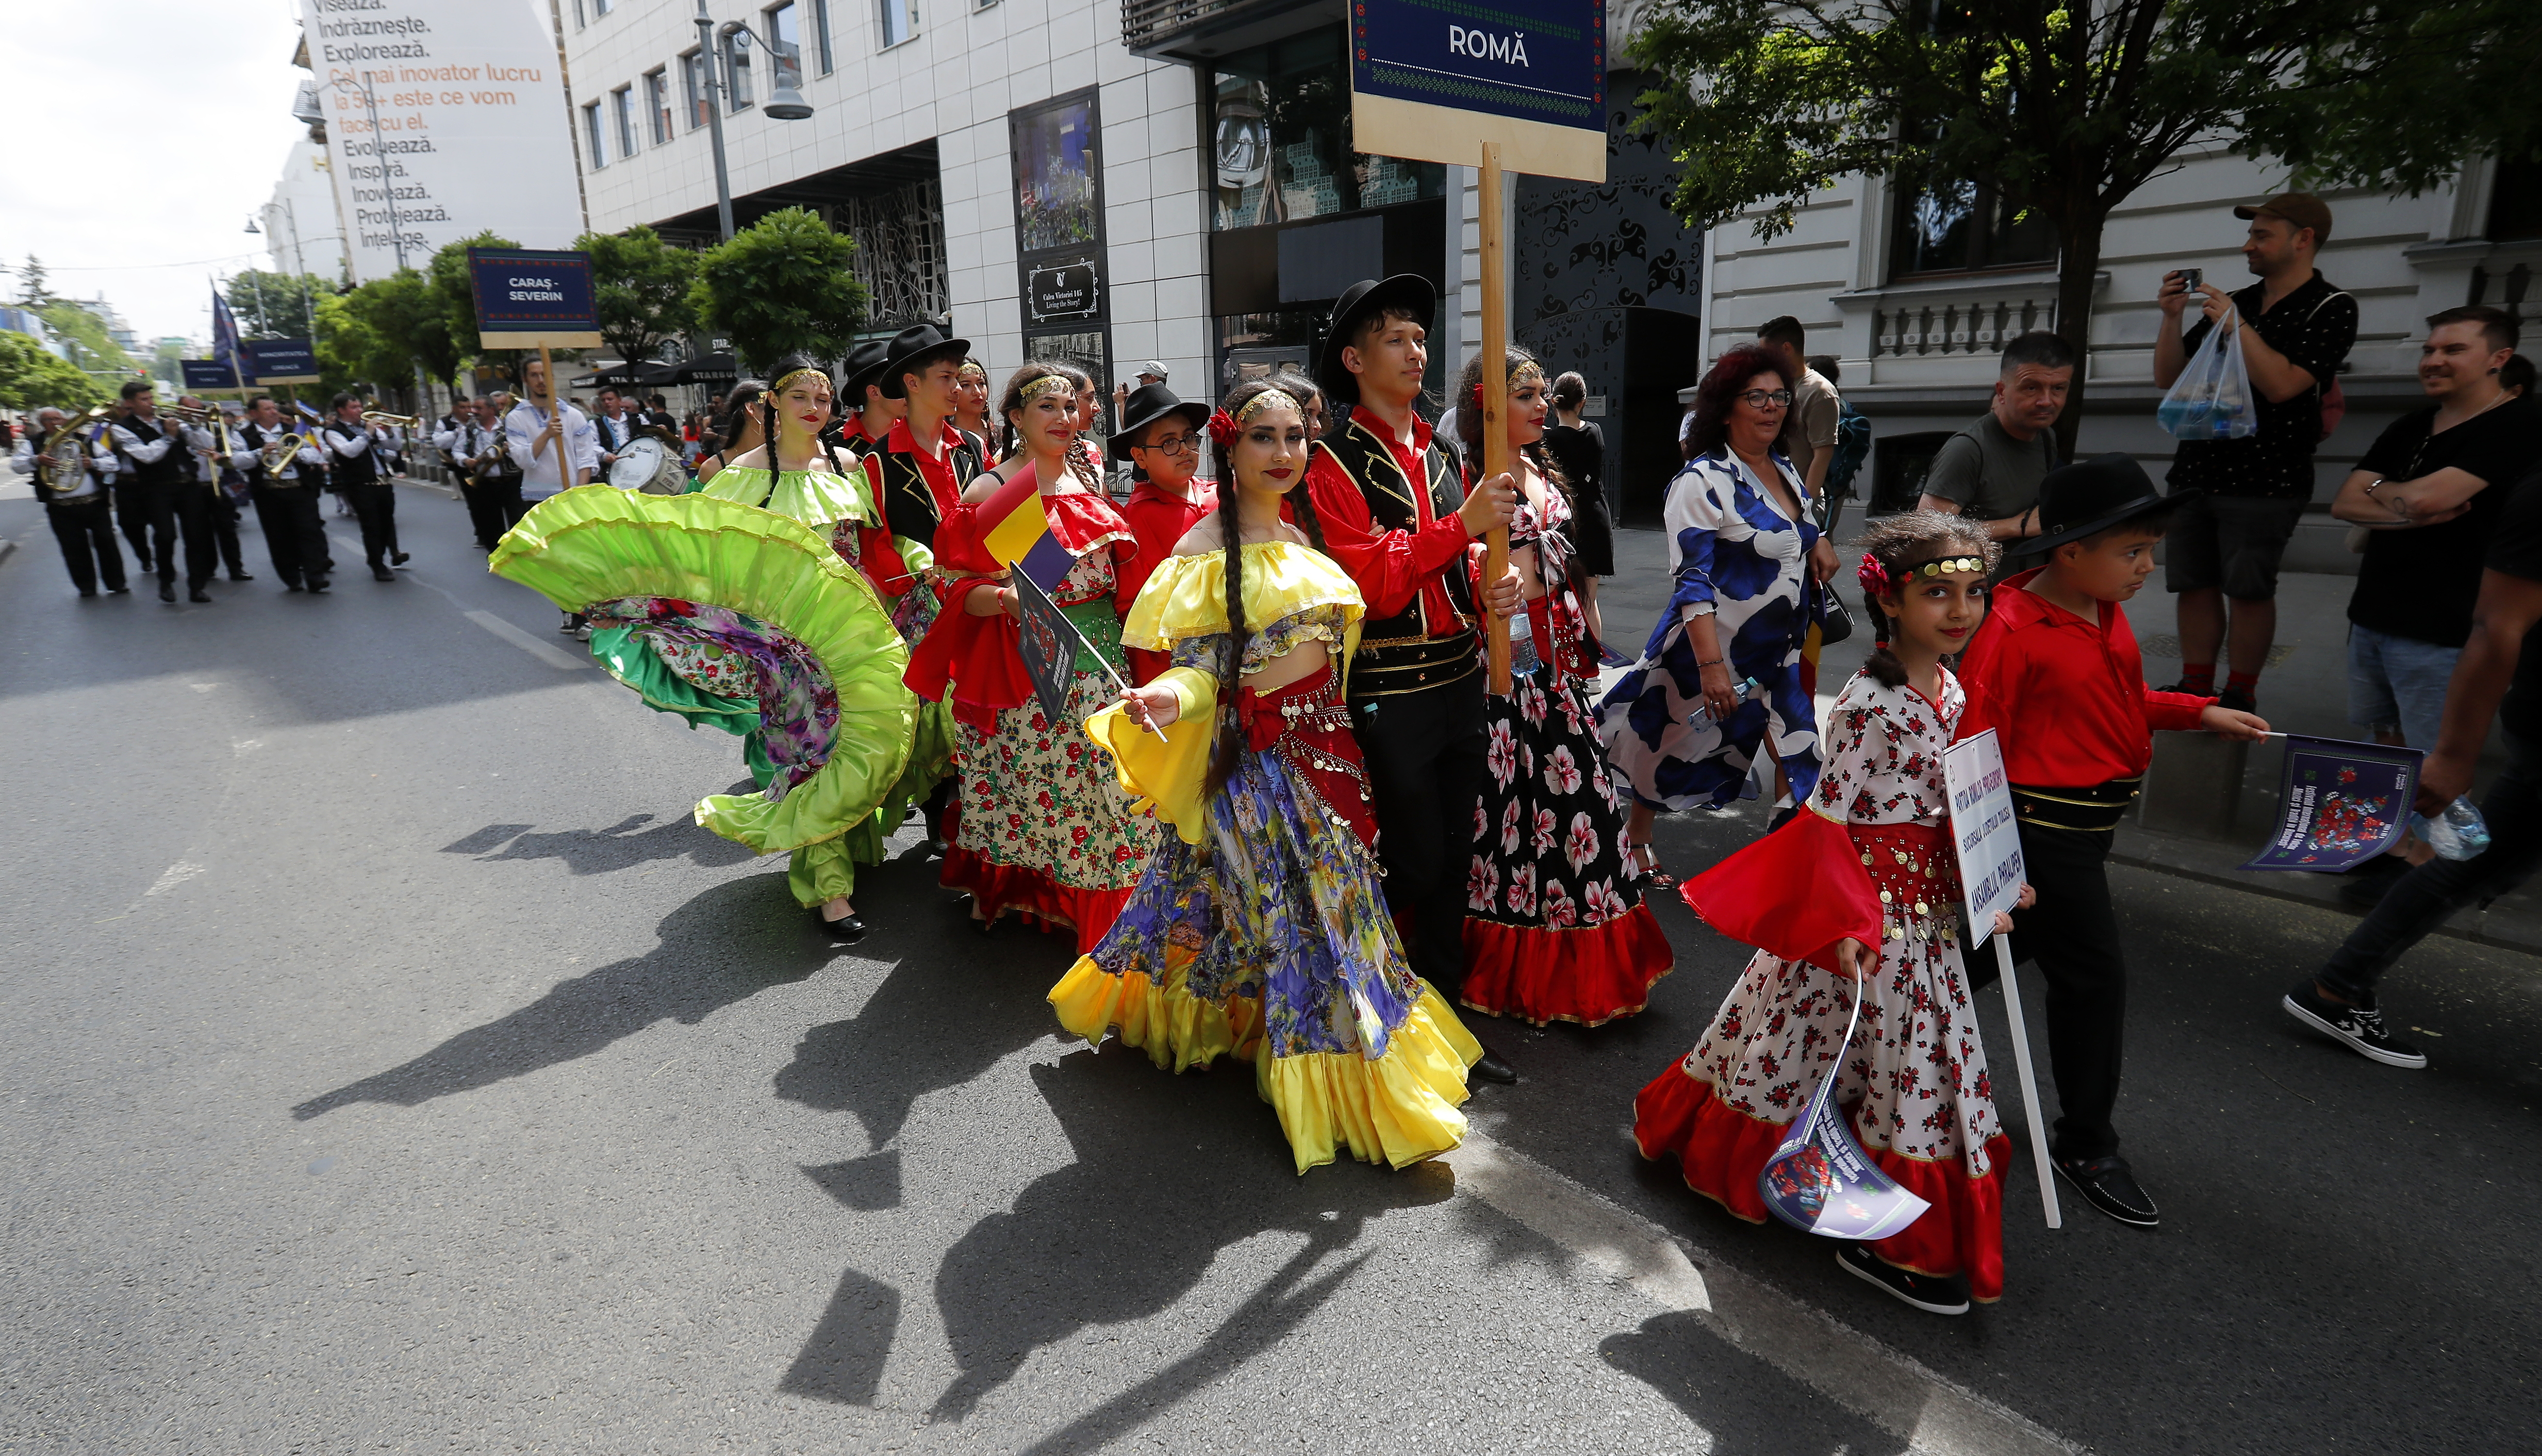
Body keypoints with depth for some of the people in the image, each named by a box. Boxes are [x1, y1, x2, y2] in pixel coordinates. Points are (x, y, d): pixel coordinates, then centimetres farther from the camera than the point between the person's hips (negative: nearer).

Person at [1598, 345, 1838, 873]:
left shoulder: (1787, 473, 8)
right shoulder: (1702, 480, -16)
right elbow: (1692, 580, -23)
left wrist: (1819, 541, 2)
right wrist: (1711, 666, -31)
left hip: (1776, 658, 7)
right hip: (1711, 652, -6)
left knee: (1800, 769, 3)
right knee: (1673, 751, 11)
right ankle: (1635, 839, 33)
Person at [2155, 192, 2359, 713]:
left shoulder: (2330, 308, -1)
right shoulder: (2233, 302, 15)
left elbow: (2282, 385, -16)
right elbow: (2168, 377, 13)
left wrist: (2236, 324, -14)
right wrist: (2172, 317, 0)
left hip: (2264, 478, -5)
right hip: (2196, 469, 5)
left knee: (2247, 589, -2)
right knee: (2194, 585, 6)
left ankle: (2240, 696, 9)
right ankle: (2195, 689, 15)